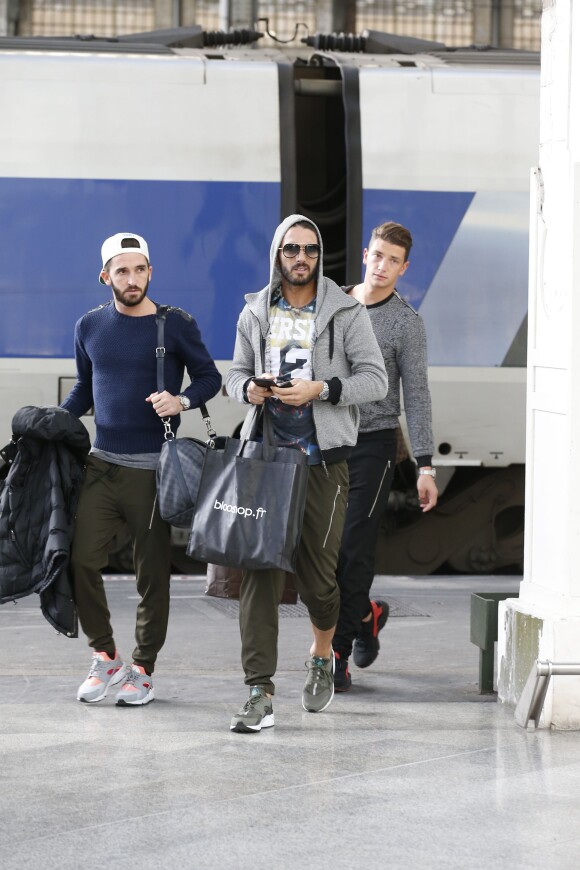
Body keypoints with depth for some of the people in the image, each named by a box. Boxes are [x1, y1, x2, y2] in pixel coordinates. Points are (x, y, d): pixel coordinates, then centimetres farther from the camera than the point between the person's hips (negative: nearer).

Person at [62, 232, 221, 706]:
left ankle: (143, 668, 15)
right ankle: (106, 657, 6)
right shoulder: (90, 326, 7)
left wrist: (181, 400, -15)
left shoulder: (175, 324, -2)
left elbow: (210, 377, 4)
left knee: (152, 572, 2)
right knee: (81, 558, -10)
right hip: (103, 464, 3)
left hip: (153, 469, -2)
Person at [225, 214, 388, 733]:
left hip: (323, 460, -2)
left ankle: (322, 656, 35)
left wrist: (322, 389, -16)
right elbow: (237, 373, 18)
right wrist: (248, 388, -5)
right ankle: (261, 694, -10)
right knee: (260, 570, -9)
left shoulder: (346, 312, 0)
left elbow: (375, 380, -3)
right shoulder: (256, 314, 10)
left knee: (318, 575, 3)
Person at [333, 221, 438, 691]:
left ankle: (339, 654, -3)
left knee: (354, 549, -8)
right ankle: (366, 613, 30)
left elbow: (416, 395, -4)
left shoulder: (406, 321, -3)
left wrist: (425, 465, -10)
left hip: (373, 444, -4)